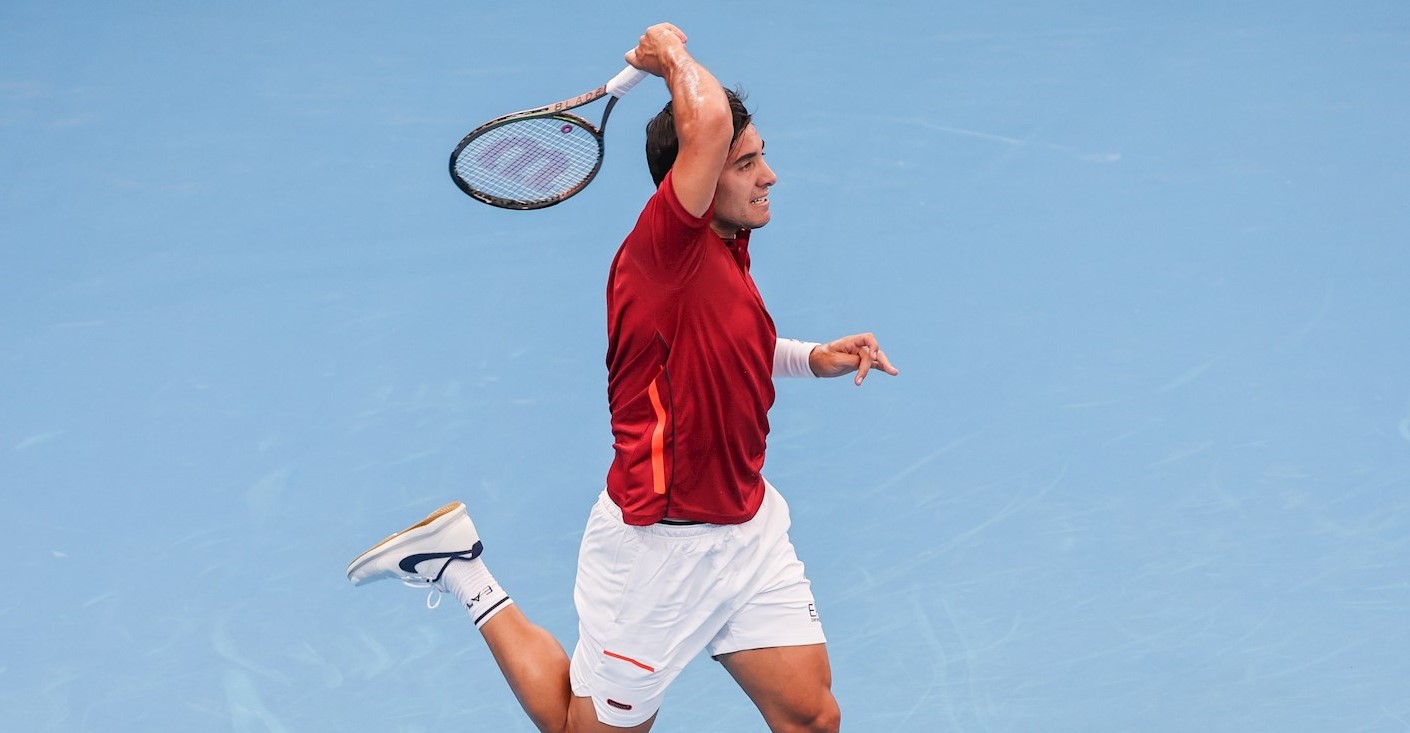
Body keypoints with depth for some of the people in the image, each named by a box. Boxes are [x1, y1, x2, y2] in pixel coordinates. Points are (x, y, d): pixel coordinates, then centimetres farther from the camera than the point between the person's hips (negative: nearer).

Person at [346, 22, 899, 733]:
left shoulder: (725, 245, 4)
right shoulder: (663, 247, -24)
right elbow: (706, 121, -42)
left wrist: (814, 357, 10)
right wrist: (671, 52, -22)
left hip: (751, 529, 8)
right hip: (659, 548, -8)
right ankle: (462, 570, 25)